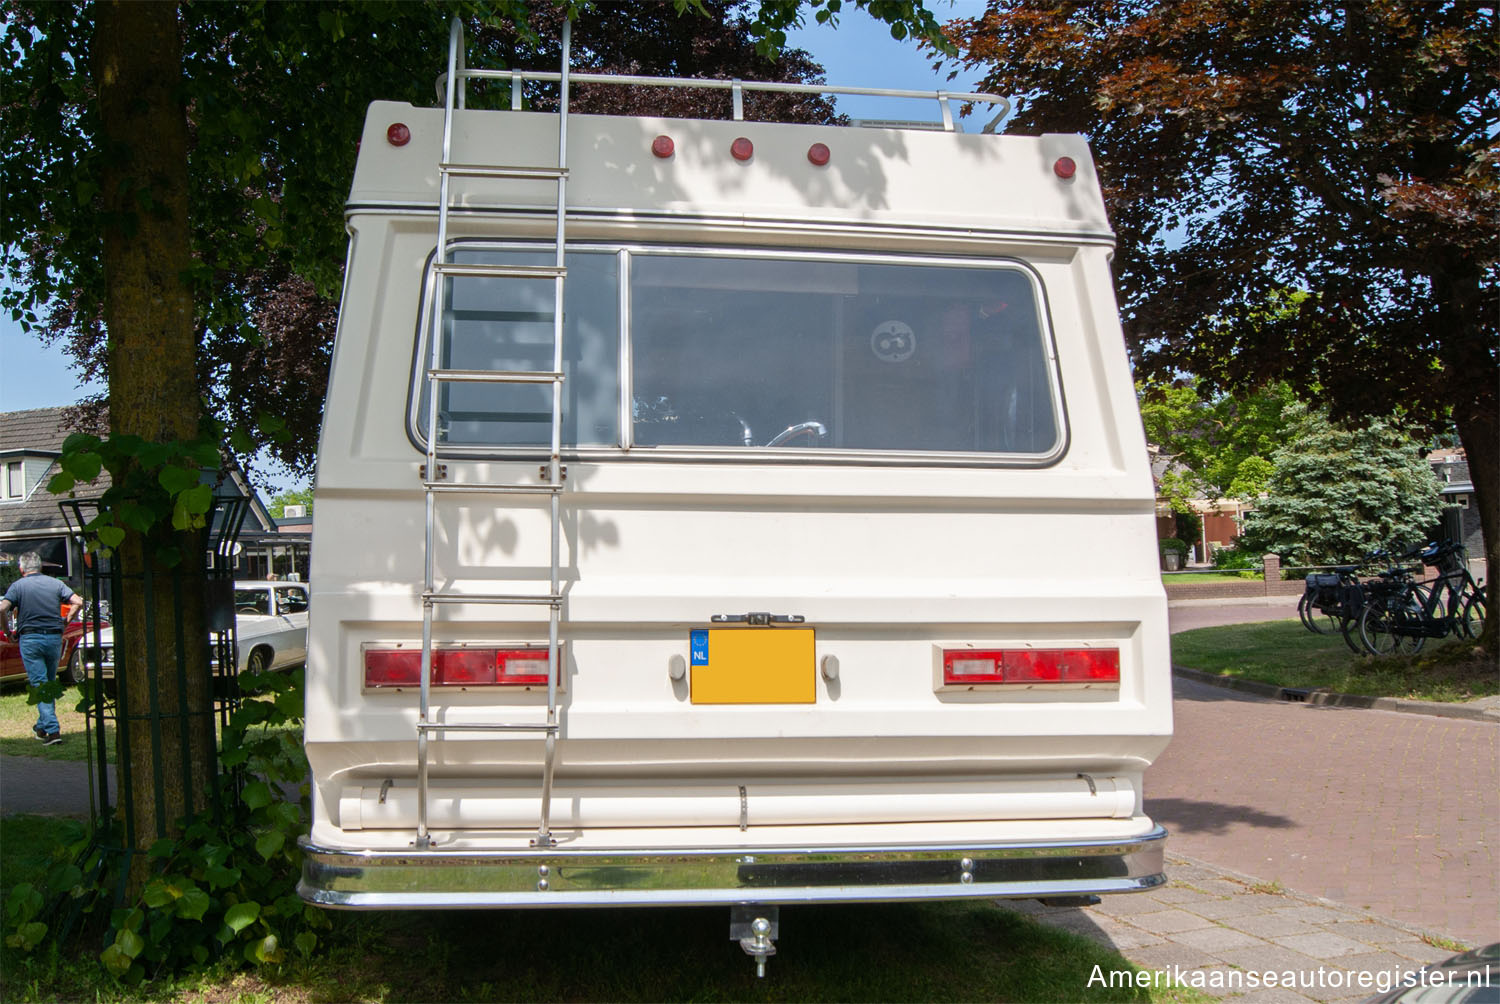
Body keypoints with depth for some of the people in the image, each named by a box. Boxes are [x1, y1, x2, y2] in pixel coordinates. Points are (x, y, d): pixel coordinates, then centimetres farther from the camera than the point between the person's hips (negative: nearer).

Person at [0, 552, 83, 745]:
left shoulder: (18, 586, 0)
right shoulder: (55, 584, 7)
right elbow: (78, 602, -2)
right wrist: (66, 621, 9)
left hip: (30, 639, -3)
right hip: (54, 637, 3)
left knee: (40, 685, -3)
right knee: (50, 684, 18)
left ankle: (53, 730, -12)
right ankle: (42, 726, 29)